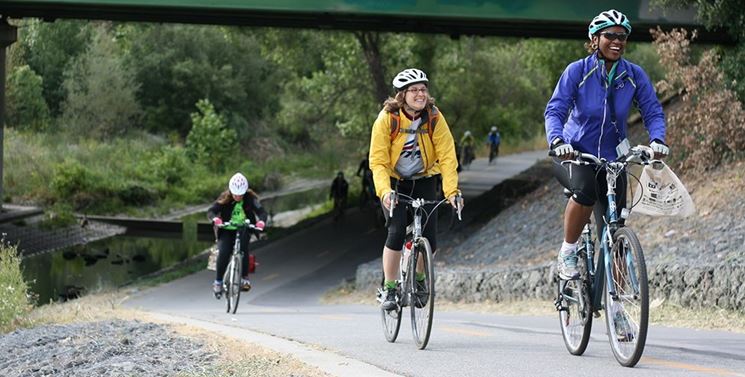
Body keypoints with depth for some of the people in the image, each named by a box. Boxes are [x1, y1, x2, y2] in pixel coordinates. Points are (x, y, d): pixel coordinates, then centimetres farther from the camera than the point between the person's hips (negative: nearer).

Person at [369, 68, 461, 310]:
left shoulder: (434, 118, -16)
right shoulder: (387, 118, -20)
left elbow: (447, 157, -18)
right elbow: (378, 161, -22)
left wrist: (451, 191, -31)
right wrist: (384, 191, -38)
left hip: (423, 180, 2)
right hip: (394, 181, -2)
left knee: (429, 237, -11)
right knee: (397, 231, -20)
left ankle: (418, 278, 18)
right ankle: (389, 289, -7)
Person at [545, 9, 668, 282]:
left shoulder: (634, 75, -5)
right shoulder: (577, 71, -12)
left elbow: (653, 111, -5)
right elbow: (555, 110, -18)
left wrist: (657, 139, -27)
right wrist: (557, 141, -38)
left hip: (611, 160, 3)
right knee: (585, 190, -37)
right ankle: (567, 254, -16)